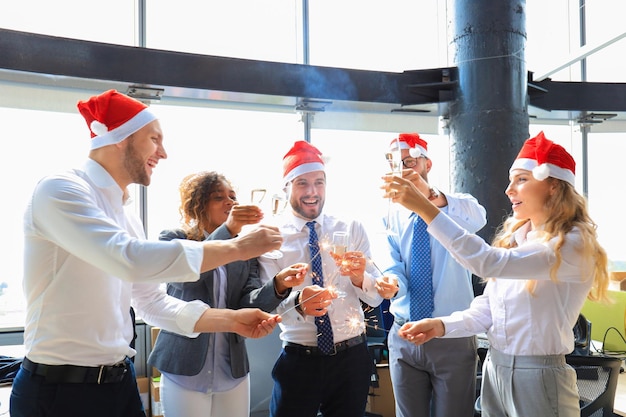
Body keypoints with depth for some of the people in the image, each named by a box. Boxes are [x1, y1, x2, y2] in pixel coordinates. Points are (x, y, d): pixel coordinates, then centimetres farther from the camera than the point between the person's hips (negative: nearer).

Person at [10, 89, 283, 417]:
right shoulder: (60, 190, -16)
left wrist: (231, 320, -1)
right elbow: (130, 259, -32)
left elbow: (153, 303, 11)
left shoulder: (126, 214, 11)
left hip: (120, 382, 8)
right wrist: (236, 248, -25)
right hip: (58, 390, -8)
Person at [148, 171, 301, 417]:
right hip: (184, 369, -3)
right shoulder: (174, 239, -2)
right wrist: (227, 230, -34)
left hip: (233, 371, 3)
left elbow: (250, 303, -5)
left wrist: (278, 285, -26)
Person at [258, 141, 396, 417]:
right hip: (298, 361, -2)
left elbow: (375, 297, -1)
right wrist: (297, 303, -35)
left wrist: (359, 277, -22)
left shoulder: (352, 229, 3)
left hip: (352, 357, 2)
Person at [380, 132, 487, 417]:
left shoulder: (457, 206, -5)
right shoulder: (393, 217, 3)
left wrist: (430, 196, -49)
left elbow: (477, 218, -31)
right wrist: (387, 284, -33)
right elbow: (395, 276, -8)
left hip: (453, 337, -2)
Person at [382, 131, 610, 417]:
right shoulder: (513, 237, 7)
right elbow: (487, 310, 7)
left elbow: (490, 263, -32)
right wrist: (442, 325, -11)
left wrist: (425, 208, -35)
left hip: (538, 375, -6)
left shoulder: (574, 245, -17)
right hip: (495, 368, 7)